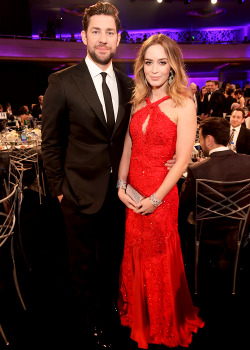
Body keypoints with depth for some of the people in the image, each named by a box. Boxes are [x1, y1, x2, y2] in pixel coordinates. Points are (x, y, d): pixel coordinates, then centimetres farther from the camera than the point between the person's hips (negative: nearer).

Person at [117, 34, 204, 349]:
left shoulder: (183, 105, -9)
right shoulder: (139, 103, 7)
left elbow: (182, 160, -13)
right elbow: (127, 148, 7)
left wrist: (156, 199, -15)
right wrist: (121, 185, -3)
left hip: (160, 196, -5)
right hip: (133, 195, 5)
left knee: (159, 260, 12)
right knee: (135, 255, 18)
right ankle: (137, 317, 46)